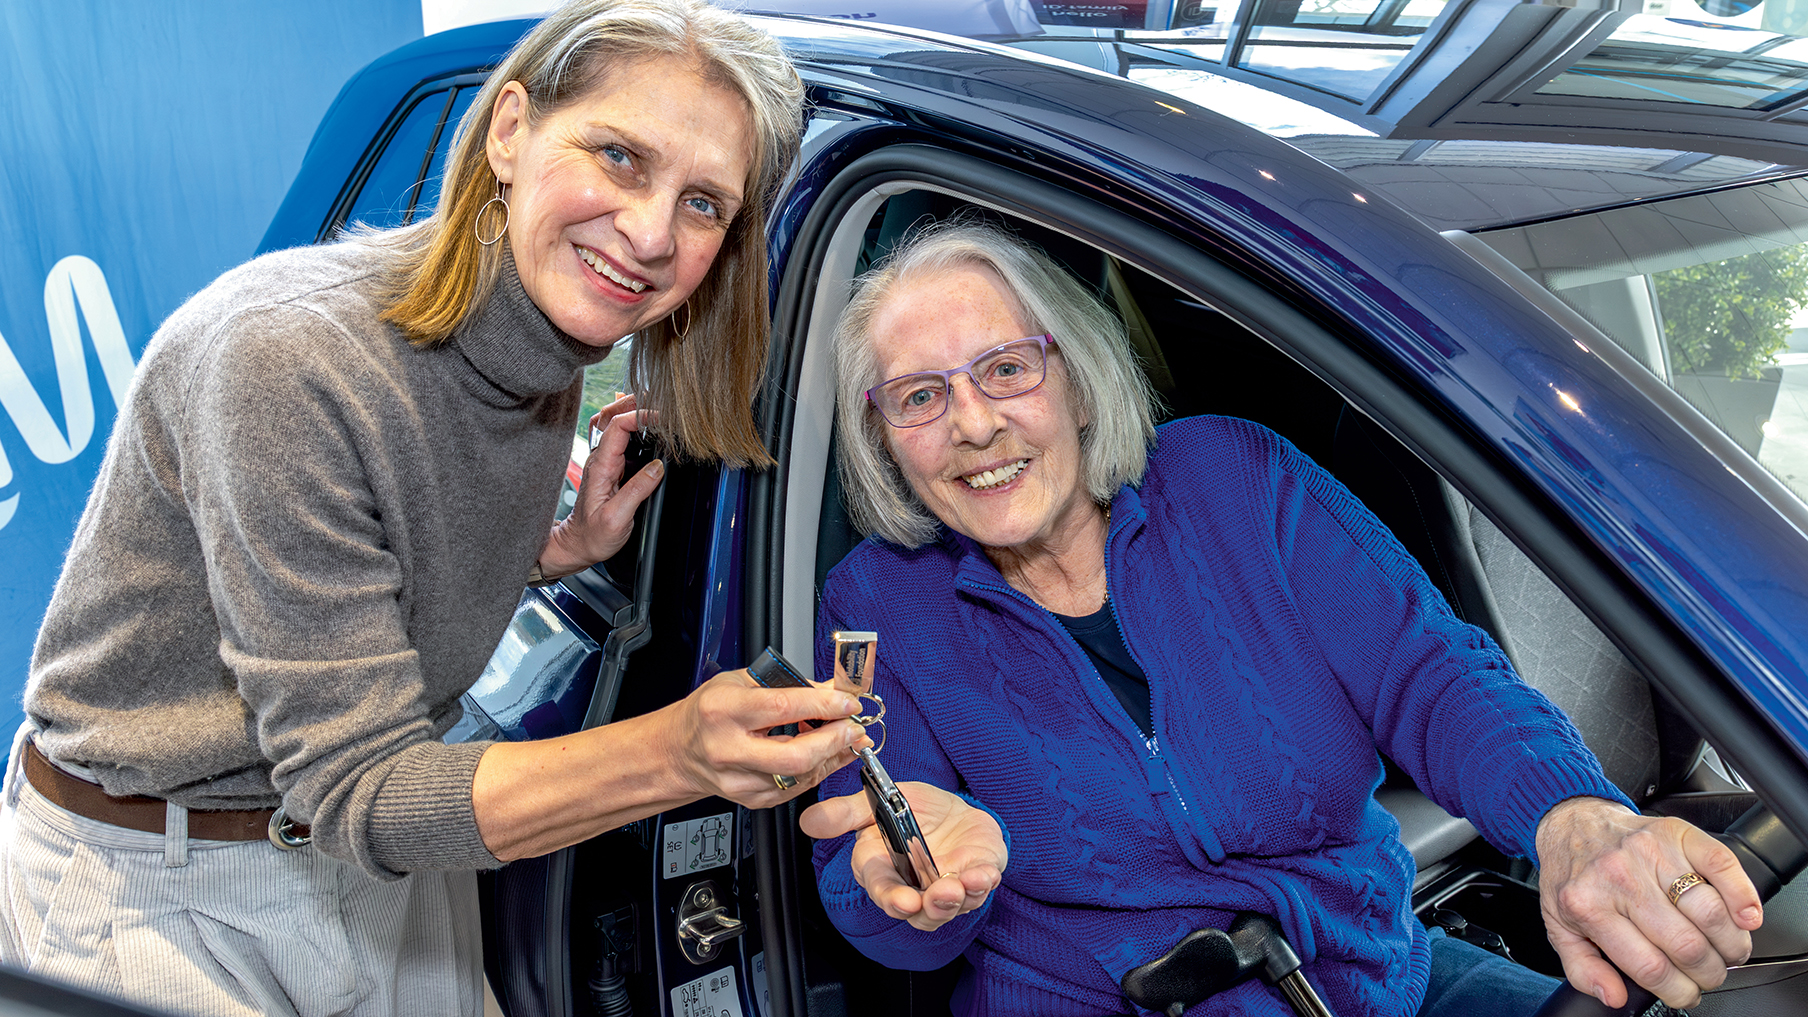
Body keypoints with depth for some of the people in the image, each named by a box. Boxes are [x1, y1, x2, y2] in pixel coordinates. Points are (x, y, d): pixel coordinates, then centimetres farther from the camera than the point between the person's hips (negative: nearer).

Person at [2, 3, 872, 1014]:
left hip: (389, 842, 6)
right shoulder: (290, 355, -31)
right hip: (155, 885, -6)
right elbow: (356, 786, -30)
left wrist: (564, 550, -12)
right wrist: (674, 756, -43)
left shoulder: (550, 355, -8)